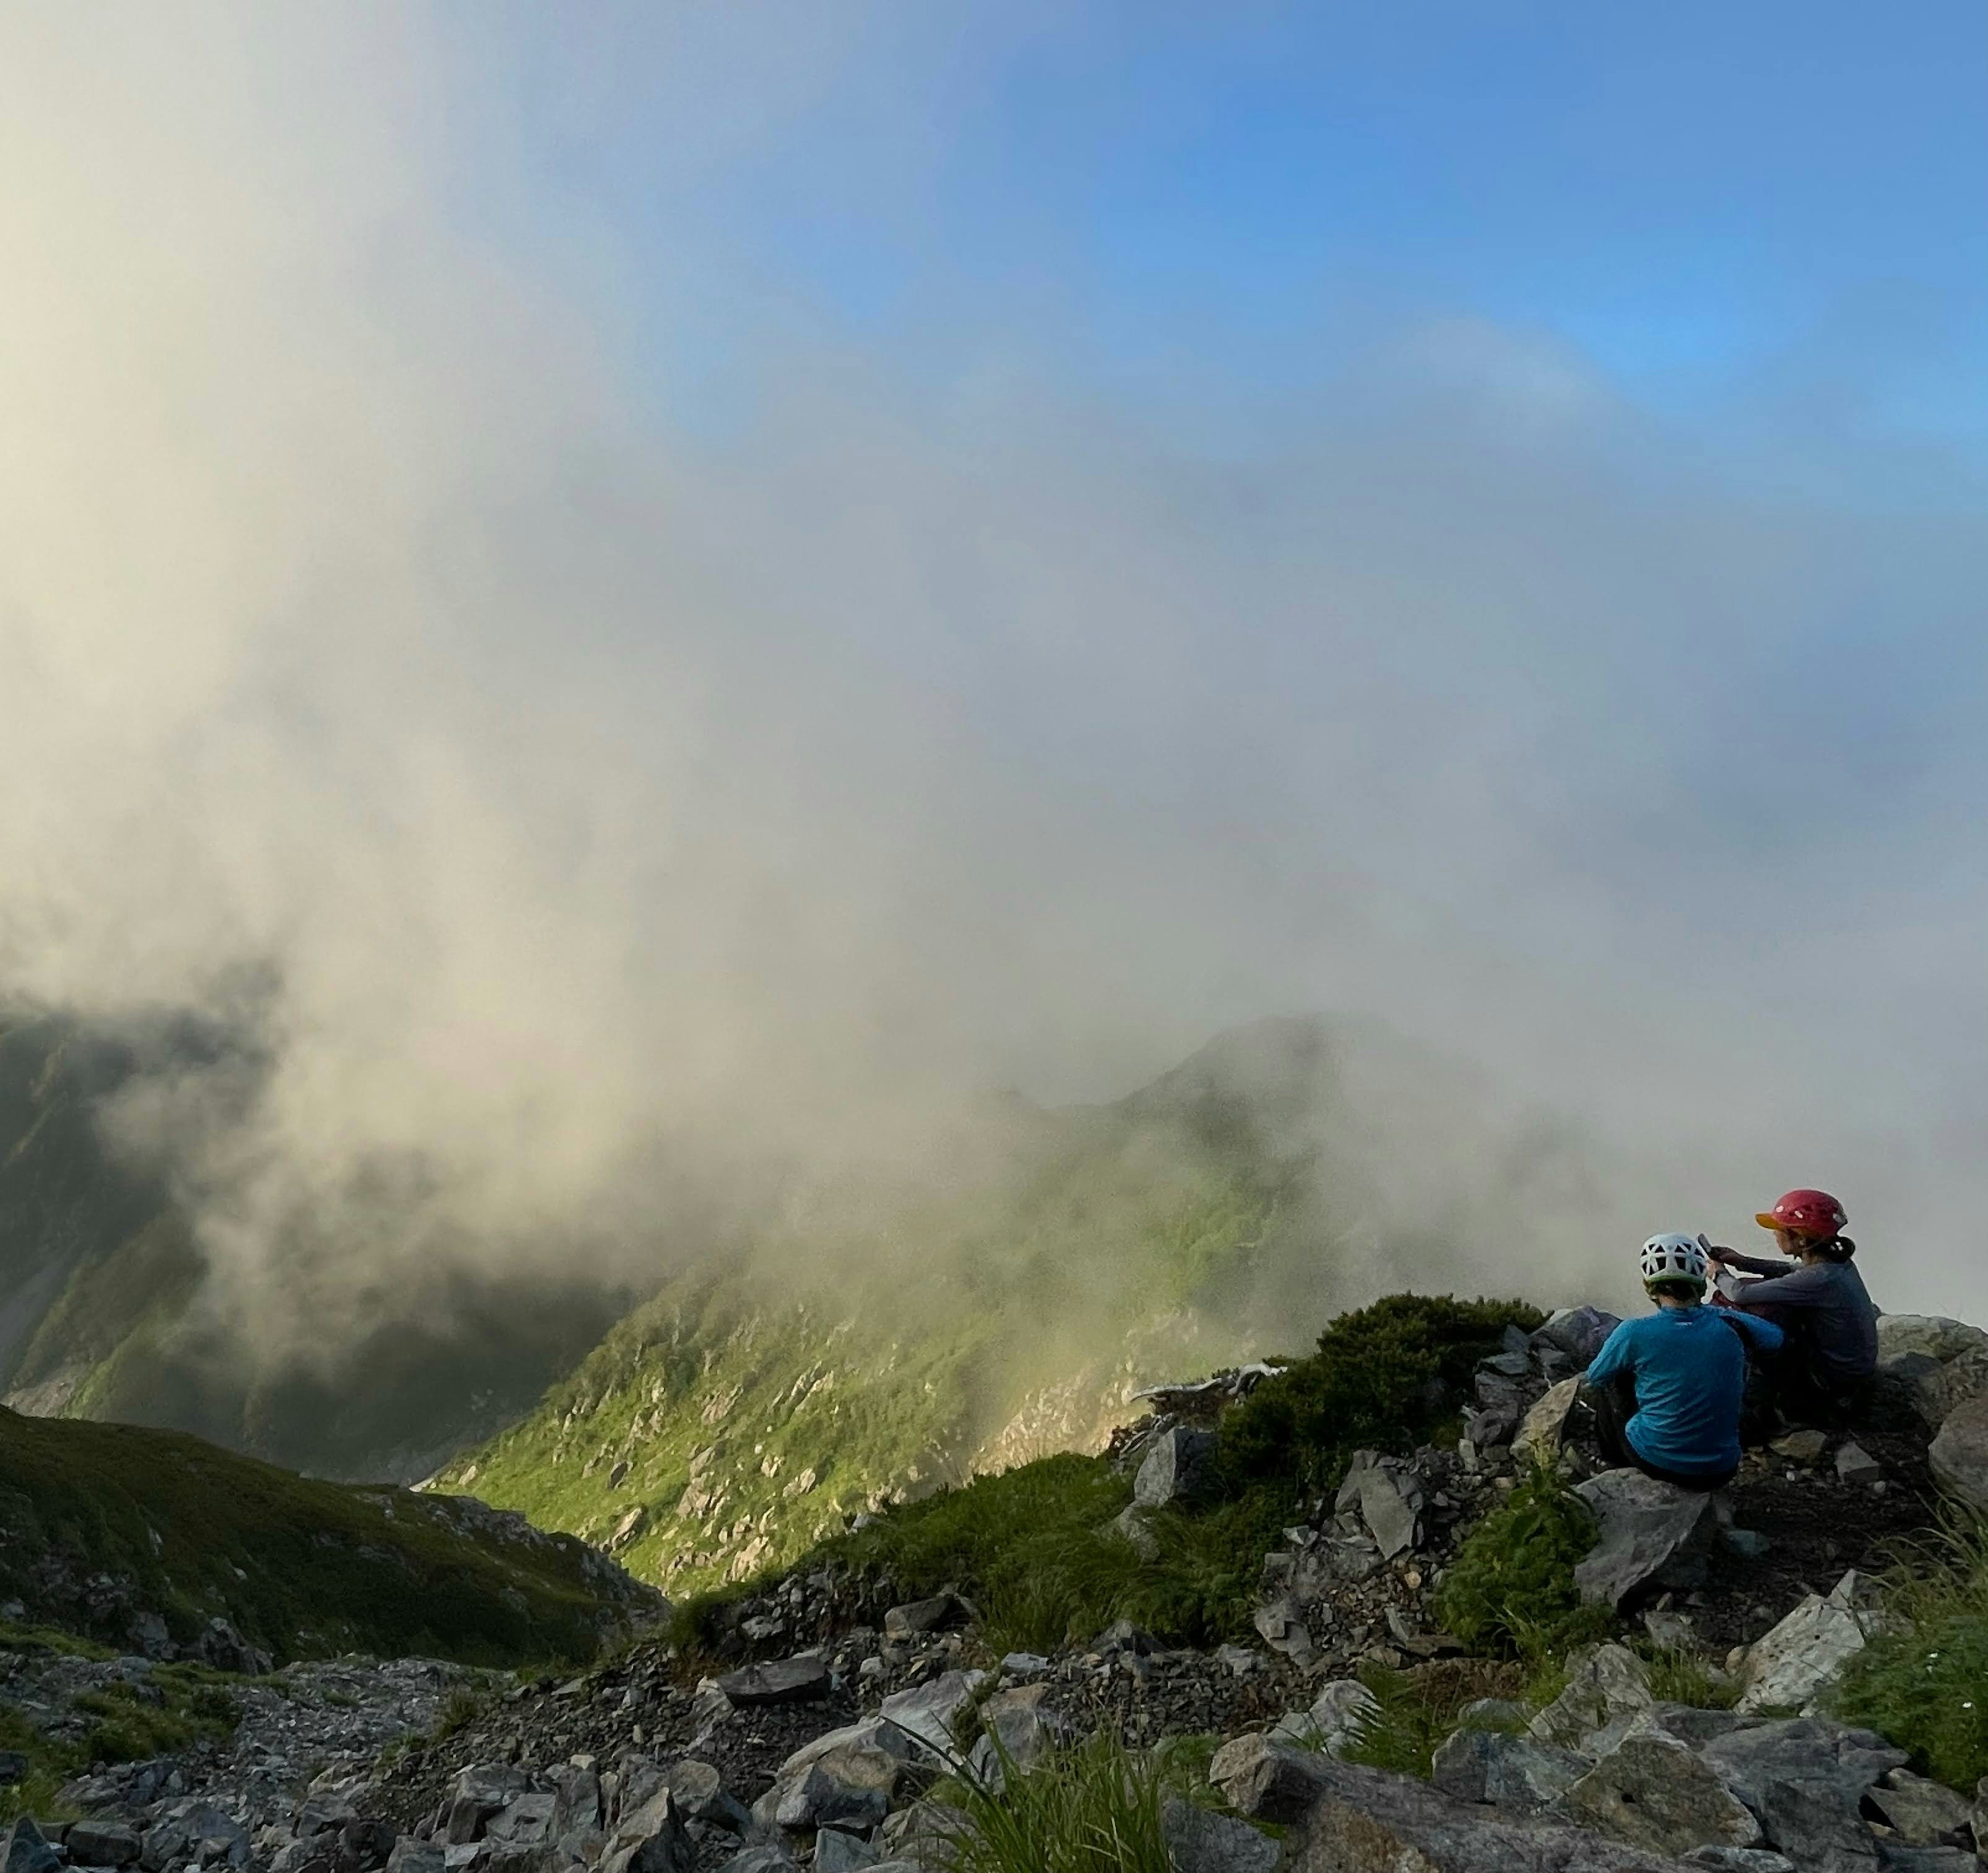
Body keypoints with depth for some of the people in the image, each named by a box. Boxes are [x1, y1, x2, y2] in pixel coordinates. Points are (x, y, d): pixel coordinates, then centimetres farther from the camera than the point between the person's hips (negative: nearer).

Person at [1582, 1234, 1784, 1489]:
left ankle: (1617, 1469, 36)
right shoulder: (1732, 1325, -8)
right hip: (1720, 1473, 4)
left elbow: (1595, 1377, 2)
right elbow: (1775, 1337, 16)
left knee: (1603, 1389, 19)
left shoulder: (1634, 1333, -18)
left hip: (1657, 1463, -3)